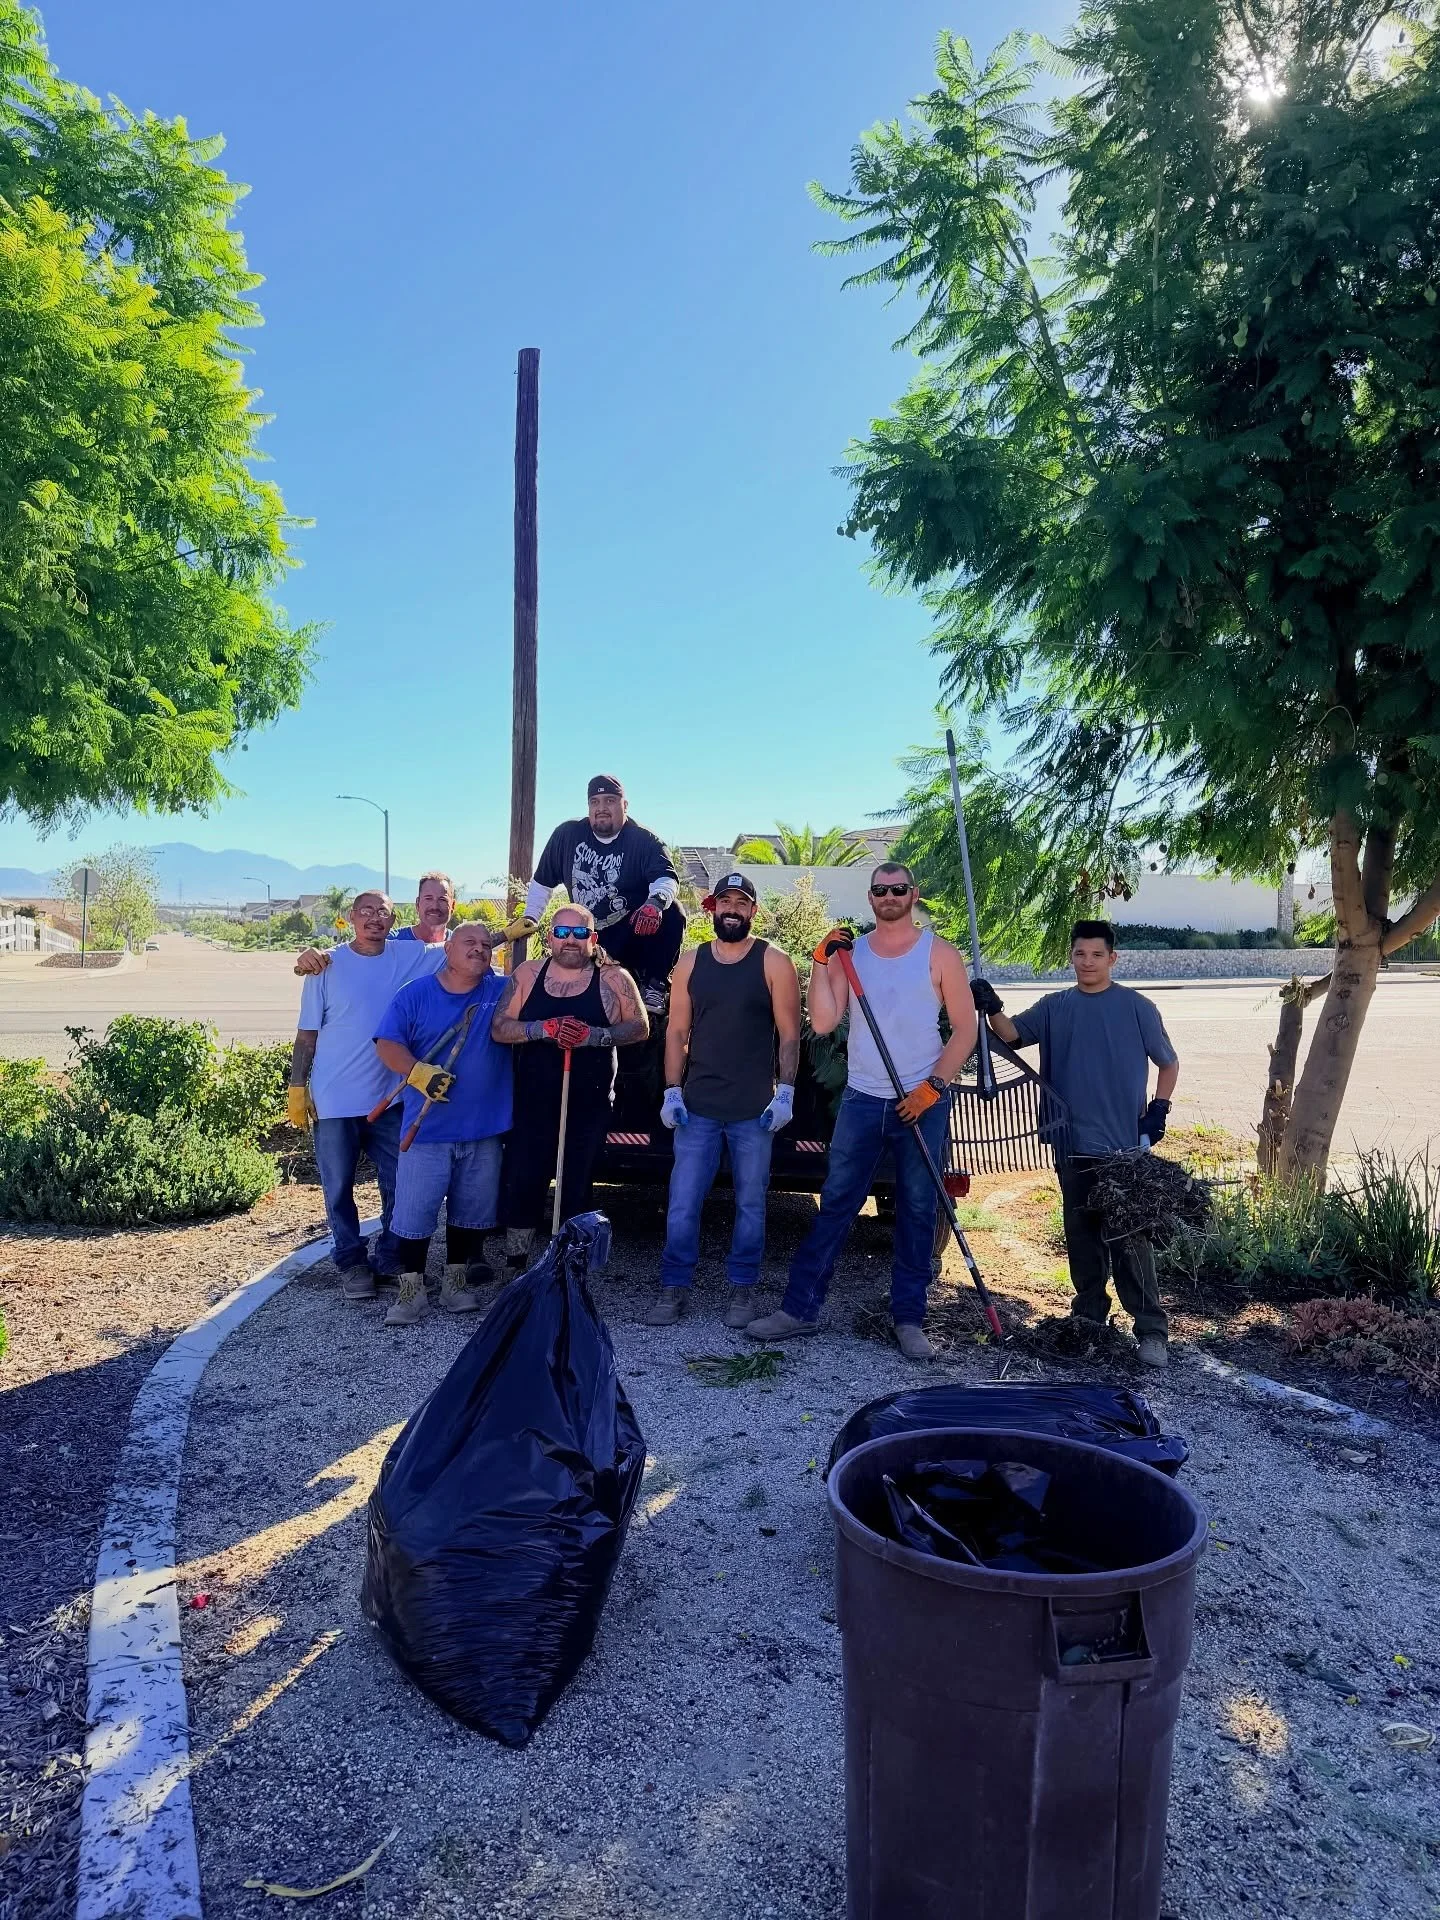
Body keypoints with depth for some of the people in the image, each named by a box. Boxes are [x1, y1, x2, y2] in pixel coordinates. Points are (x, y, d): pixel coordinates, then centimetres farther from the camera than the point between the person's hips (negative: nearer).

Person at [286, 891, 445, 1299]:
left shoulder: (411, 958, 1)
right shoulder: (328, 966, -3)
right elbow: (307, 1034, 0)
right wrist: (297, 1087, -3)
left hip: (391, 1097, 2)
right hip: (335, 1100, -2)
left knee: (401, 1186, 9)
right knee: (339, 1188, 7)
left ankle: (391, 1260, 26)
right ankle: (352, 1263, 23)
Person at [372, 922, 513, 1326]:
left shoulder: (503, 991, 4)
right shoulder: (415, 994, -1)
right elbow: (387, 1043, -7)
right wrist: (418, 1072, -21)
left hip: (485, 1128, 2)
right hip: (427, 1127, -2)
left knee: (471, 1210, 12)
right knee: (414, 1210, -1)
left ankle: (456, 1280, 28)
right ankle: (411, 1289, 13)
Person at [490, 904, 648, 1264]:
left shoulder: (613, 979, -1)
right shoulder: (527, 974, 4)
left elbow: (640, 1027, -3)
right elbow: (499, 1028, -1)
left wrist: (593, 1035, -20)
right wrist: (544, 1028, -20)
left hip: (589, 1108, -1)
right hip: (532, 1106, 1)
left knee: (577, 1190, 8)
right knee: (521, 1186, 4)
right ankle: (515, 1267, 20)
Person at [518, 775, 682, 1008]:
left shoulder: (643, 840, -8)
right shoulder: (567, 834, 3)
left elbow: (667, 877, -26)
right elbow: (542, 881, 14)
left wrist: (656, 902, -47)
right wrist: (530, 918, 7)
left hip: (639, 932, -3)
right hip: (592, 940, 3)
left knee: (671, 913, -32)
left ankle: (654, 984, -18)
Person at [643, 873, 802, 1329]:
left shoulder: (774, 963, -1)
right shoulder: (690, 963, 8)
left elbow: (790, 1035, -2)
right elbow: (677, 1032, 9)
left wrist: (786, 1091, -9)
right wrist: (672, 1091, 1)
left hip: (755, 1109, -2)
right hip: (697, 1106, 2)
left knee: (750, 1203, 8)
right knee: (683, 1203, 3)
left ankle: (742, 1288, 22)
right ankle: (675, 1287, 15)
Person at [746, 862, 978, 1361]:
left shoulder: (938, 953, 0)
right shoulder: (849, 952, 6)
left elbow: (965, 1028, -2)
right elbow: (823, 1022, -3)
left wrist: (933, 1086, -10)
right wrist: (821, 963, -12)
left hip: (923, 1102, -1)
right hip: (862, 1100, 2)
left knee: (918, 1211, 5)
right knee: (835, 1205, 4)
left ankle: (908, 1318, 15)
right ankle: (800, 1307, 9)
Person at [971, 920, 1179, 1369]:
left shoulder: (1136, 1007, 0)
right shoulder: (1054, 1007, 7)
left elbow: (1168, 1062, 8)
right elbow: (1013, 1033, -4)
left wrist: (1159, 1109, -3)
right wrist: (992, 1009, -23)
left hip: (1125, 1146, -3)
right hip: (1073, 1146, 4)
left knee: (1130, 1238, -5)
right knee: (1082, 1235, 12)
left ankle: (1152, 1330, 2)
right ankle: (1089, 1315, 25)